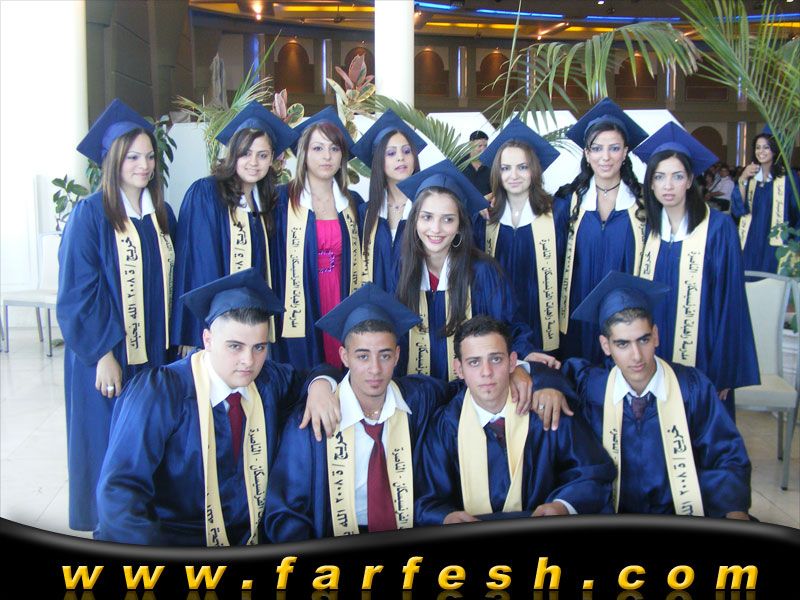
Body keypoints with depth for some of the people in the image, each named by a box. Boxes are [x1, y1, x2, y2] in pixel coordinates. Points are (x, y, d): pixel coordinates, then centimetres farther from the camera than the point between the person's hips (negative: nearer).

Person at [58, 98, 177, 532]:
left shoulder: (162, 215, 7)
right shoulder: (90, 215, -10)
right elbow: (77, 294, -12)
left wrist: (176, 343, 9)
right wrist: (104, 355, -16)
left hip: (157, 353, 5)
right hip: (108, 355, -5)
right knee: (110, 449, 5)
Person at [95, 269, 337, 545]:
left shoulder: (269, 381, 0)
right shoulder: (160, 392, -13)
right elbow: (119, 489, -18)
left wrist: (320, 382, -6)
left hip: (250, 540, 5)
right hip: (169, 539, -4)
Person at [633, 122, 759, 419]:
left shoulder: (718, 227, -10)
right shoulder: (646, 228, 4)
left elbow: (730, 301, -10)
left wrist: (724, 372, -11)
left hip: (700, 362, -4)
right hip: (651, 362, 4)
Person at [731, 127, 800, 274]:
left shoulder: (787, 178, -2)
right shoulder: (749, 176, 9)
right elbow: (737, 210, -1)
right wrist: (743, 179, -11)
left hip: (775, 244, -3)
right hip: (750, 244, 3)